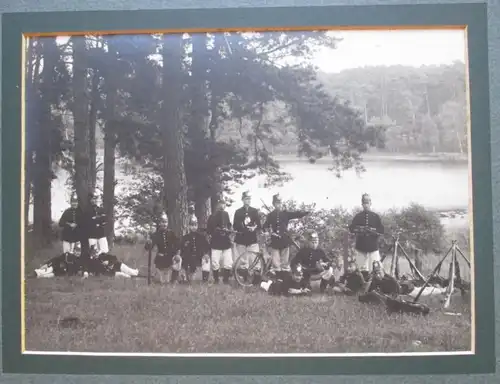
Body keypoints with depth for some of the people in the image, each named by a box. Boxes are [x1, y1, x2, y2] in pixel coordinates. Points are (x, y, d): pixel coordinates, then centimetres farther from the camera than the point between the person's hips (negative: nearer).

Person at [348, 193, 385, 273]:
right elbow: (351, 229, 2)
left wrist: (372, 231, -13)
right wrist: (359, 230, -13)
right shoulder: (358, 216, 8)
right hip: (361, 246, 0)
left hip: (373, 246, 0)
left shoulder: (376, 217, 6)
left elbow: (381, 231, 1)